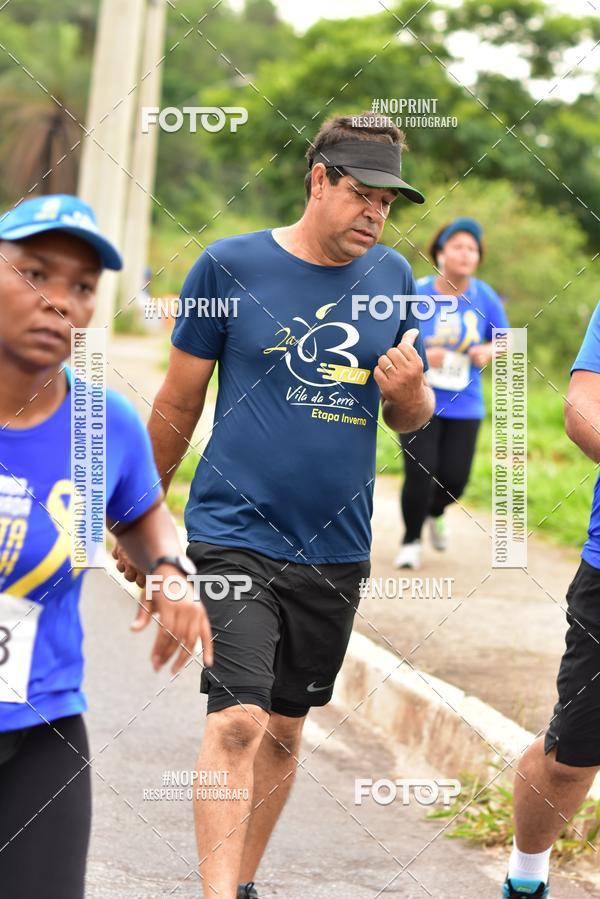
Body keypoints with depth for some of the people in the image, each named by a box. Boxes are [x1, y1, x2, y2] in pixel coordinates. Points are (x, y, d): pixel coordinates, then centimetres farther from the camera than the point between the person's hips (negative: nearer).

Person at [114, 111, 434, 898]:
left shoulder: (393, 276, 7)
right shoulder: (231, 265, -4)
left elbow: (412, 418, 15)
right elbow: (178, 403, 4)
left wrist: (410, 389, -9)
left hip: (336, 551, 4)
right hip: (235, 537, -4)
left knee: (285, 730, 13)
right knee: (238, 721, -17)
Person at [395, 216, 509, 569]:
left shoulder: (486, 298, -3)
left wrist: (488, 352, -12)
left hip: (464, 405, 2)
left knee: (454, 479, 1)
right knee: (420, 473, -11)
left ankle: (435, 513, 38)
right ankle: (411, 541, 14)